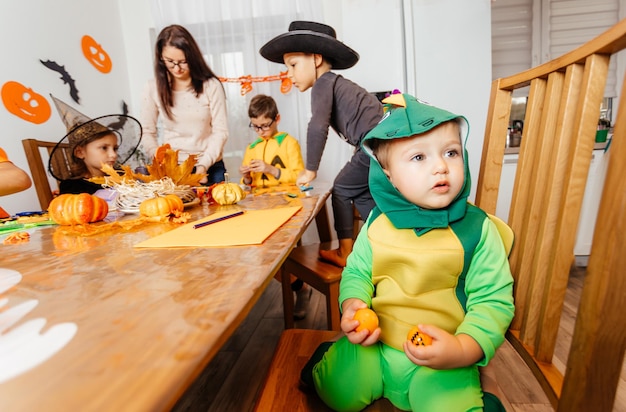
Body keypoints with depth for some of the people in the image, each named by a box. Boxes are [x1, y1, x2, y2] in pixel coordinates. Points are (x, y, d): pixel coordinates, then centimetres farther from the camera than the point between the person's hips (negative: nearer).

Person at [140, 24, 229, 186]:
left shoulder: (211, 86, -7)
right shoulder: (153, 88, -1)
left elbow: (220, 131, -7)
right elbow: (147, 133, 3)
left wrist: (204, 165, -17)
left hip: (210, 168, -1)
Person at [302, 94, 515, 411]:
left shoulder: (477, 228, -13)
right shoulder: (378, 223, -6)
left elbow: (493, 301, -12)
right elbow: (356, 273, 4)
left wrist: (463, 350, -27)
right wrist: (353, 305, -16)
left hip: (444, 361, -1)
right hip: (372, 346, 2)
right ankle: (333, 357, 29)